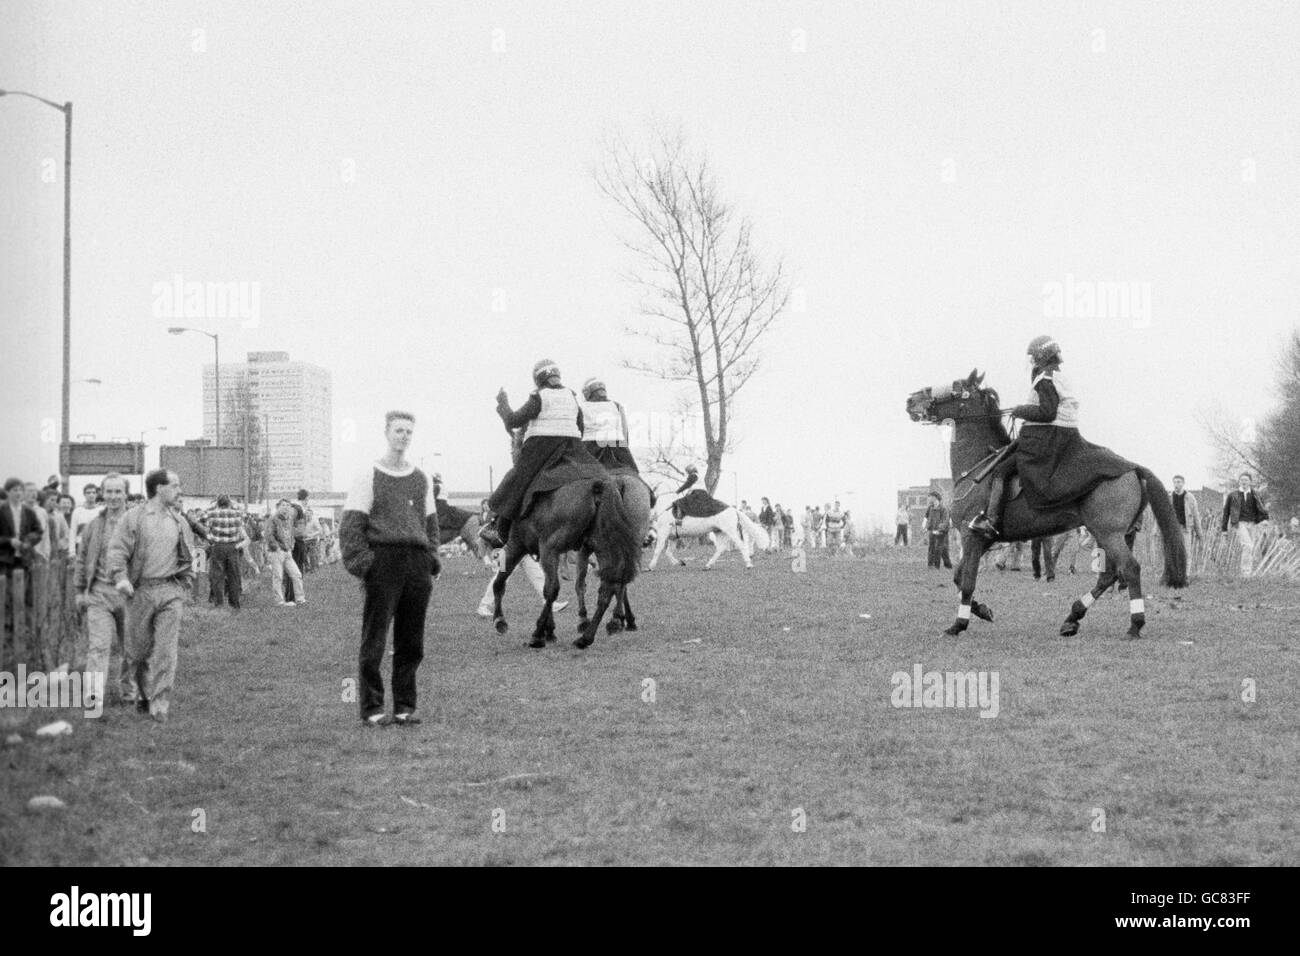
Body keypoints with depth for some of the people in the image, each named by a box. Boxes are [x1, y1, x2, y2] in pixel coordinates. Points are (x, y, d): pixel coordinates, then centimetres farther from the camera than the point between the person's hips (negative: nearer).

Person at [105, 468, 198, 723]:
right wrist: (121, 577, -21)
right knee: (138, 649, 7)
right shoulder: (134, 518, 0)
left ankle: (160, 705, -5)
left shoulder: (180, 521, 13)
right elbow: (117, 550, -6)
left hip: (171, 591, 2)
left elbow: (188, 556, 21)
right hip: (141, 590, -2)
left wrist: (185, 585, 14)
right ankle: (143, 693, 31)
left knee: (166, 650, -7)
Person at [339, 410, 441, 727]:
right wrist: (360, 561, -12)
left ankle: (404, 706, 13)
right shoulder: (369, 477, 2)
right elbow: (351, 525, -2)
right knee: (374, 642, -4)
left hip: (417, 563, 5)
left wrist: (432, 558, 11)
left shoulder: (422, 480, 17)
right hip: (384, 560, -4)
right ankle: (372, 709, 0)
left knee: (412, 643, 5)